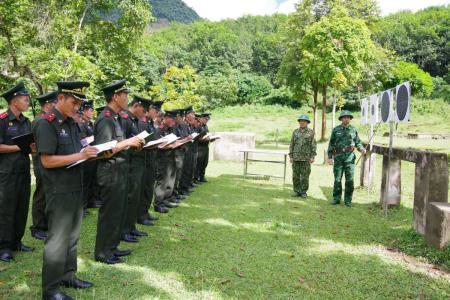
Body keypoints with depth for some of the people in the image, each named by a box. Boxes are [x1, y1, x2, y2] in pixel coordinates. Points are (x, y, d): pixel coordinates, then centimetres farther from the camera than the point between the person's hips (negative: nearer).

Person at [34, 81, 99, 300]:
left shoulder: (71, 123, 12)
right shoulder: (46, 124, -14)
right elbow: (47, 160, -20)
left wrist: (90, 152, 1)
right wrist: (79, 156, -24)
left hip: (76, 189, 9)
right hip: (59, 192, -8)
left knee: (72, 237, 17)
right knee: (57, 240, 0)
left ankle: (68, 276, 31)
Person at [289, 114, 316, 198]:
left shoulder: (311, 132, 1)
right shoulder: (295, 132, 8)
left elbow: (313, 145, -1)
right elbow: (292, 145, 9)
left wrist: (312, 157, -9)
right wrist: (290, 156, 3)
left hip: (306, 158, -2)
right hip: (296, 158, 2)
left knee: (305, 176, 1)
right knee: (295, 176, 4)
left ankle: (304, 192, 10)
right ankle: (296, 191, 13)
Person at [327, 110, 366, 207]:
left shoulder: (353, 130, 6)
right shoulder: (336, 130, 3)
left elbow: (358, 142, 10)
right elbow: (331, 144, 5)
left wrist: (362, 149, -11)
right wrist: (330, 157, -1)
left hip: (350, 157, 0)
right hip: (338, 157, 0)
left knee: (349, 180, -3)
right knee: (337, 179, 3)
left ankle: (348, 200, 6)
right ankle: (336, 199, 14)